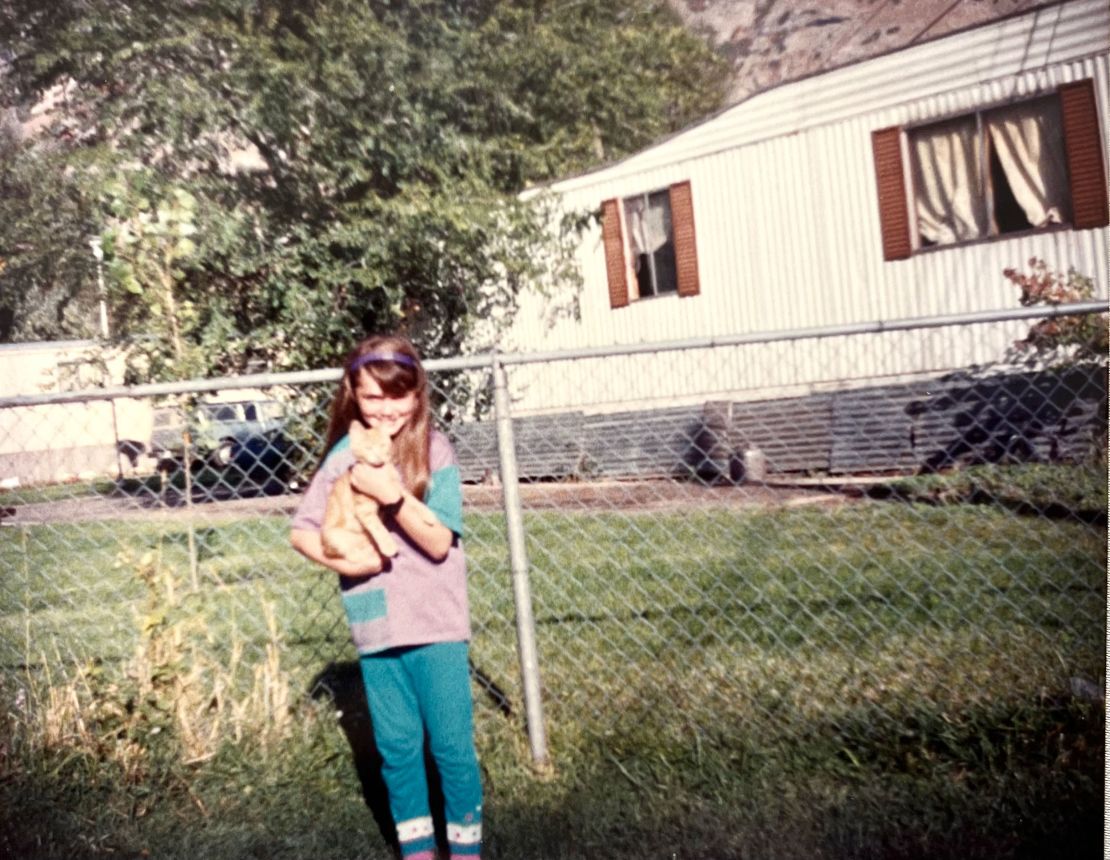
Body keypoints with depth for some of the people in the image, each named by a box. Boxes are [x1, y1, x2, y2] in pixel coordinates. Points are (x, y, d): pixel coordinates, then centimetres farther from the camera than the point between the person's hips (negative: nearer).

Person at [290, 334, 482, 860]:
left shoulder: (434, 450, -8)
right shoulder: (347, 454, 0)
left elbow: (438, 542, -13)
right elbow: (302, 530, 2)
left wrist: (392, 495, -26)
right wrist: (340, 559, -16)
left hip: (436, 625, -2)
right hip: (376, 627, 3)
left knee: (452, 746, 6)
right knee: (397, 748, 14)